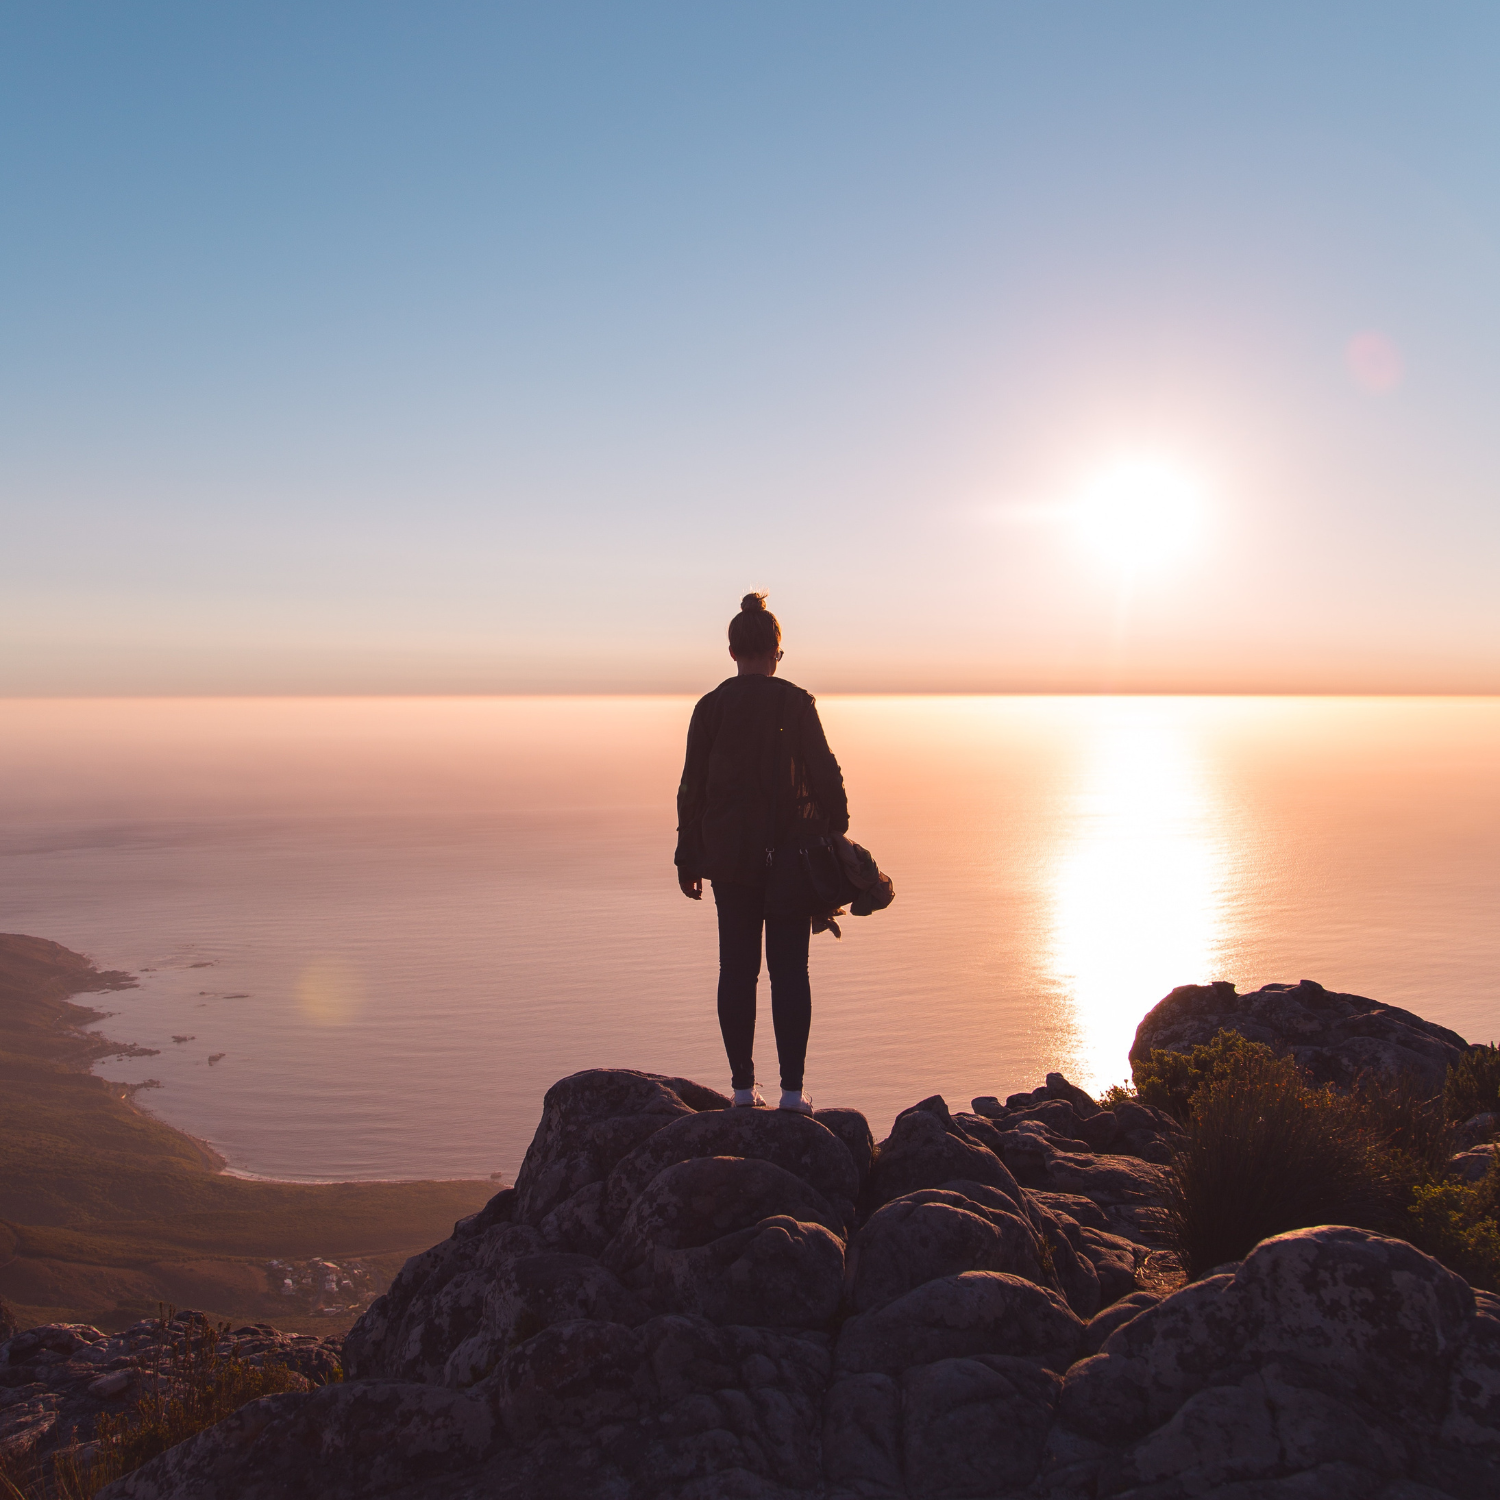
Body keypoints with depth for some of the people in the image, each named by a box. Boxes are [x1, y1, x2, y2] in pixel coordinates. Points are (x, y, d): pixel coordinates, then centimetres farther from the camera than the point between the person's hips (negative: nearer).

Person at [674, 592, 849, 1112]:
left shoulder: (710, 707, 0)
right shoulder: (796, 703, -5)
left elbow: (692, 787, 3)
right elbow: (826, 777, -6)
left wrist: (687, 860, 10)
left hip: (729, 856, 2)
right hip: (791, 855, -2)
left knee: (736, 969, 9)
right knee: (789, 971, 5)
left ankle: (743, 1086, 13)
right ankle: (792, 1089, 6)